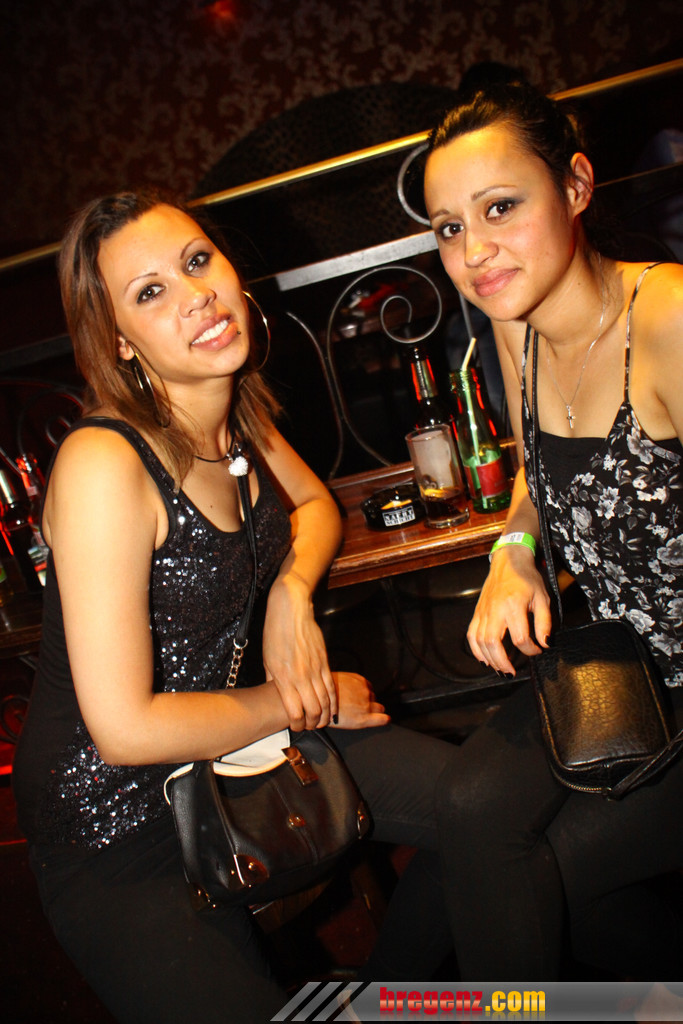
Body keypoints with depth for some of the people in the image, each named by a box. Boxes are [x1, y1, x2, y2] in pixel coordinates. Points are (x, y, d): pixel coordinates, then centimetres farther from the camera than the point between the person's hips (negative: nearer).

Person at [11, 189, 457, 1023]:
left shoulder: (235, 407, -5)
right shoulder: (104, 464, -28)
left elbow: (314, 504, 14)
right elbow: (126, 728, -27)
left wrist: (292, 593, -9)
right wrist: (310, 703, -14)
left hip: (240, 734, 7)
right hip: (120, 813, -6)